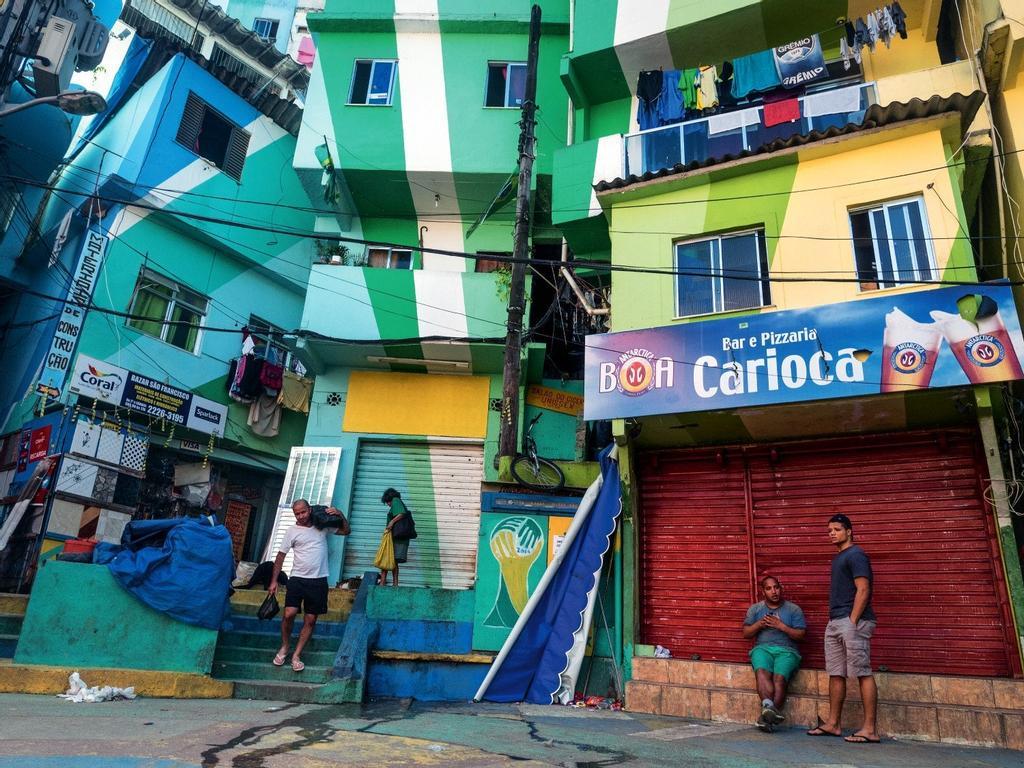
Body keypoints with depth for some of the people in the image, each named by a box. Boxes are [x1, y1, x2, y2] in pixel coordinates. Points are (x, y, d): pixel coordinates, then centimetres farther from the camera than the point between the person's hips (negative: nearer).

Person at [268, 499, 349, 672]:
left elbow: (346, 531, 11)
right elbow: (281, 556, 4)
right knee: (289, 614, -14)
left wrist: (340, 515, -6)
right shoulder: (292, 531, 1)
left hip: (319, 581, 2)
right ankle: (284, 647, 12)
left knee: (310, 620, 4)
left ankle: (296, 655, 17)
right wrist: (274, 581, 1)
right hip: (298, 579, -1)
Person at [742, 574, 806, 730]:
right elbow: (746, 633, 14)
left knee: (779, 677, -32)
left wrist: (781, 626, -8)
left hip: (786, 650, -1)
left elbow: (801, 635, 5)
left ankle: (767, 715, -36)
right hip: (762, 648, 1)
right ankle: (769, 706, -49)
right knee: (761, 672, -33)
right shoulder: (755, 609, 19)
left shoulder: (793, 609, 14)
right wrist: (759, 624, -4)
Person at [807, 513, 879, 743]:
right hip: (835, 622, 10)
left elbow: (863, 590, -15)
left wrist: (852, 621, -19)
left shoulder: (856, 555, -7)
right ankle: (833, 724, 17)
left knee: (863, 674, -5)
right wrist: (834, 620, 17)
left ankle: (870, 729, -1)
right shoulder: (838, 558, 21)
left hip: (852, 622, -10)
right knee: (836, 674, 11)